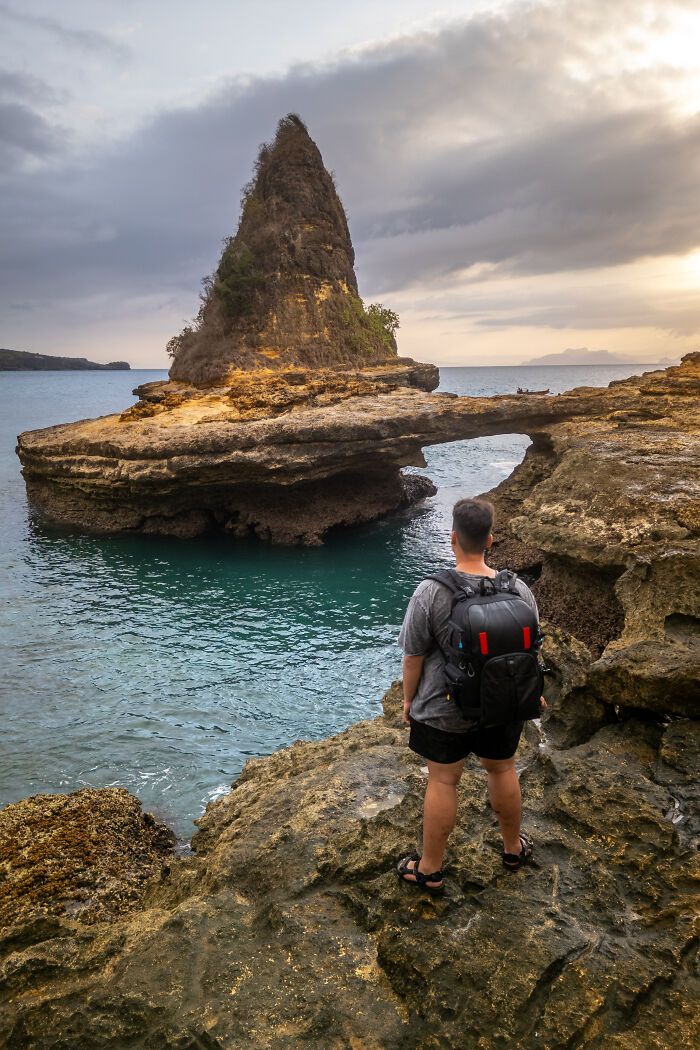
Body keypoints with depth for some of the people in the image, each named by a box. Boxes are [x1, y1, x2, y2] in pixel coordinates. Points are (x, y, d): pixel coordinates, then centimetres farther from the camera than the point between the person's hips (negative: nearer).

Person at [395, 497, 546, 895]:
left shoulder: (431, 592, -23)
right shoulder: (519, 590, -11)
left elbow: (414, 656, -14)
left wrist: (409, 699, 3)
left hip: (445, 710, -3)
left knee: (443, 781, 11)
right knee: (503, 770, 24)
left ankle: (431, 869, 29)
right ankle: (514, 848, 46)